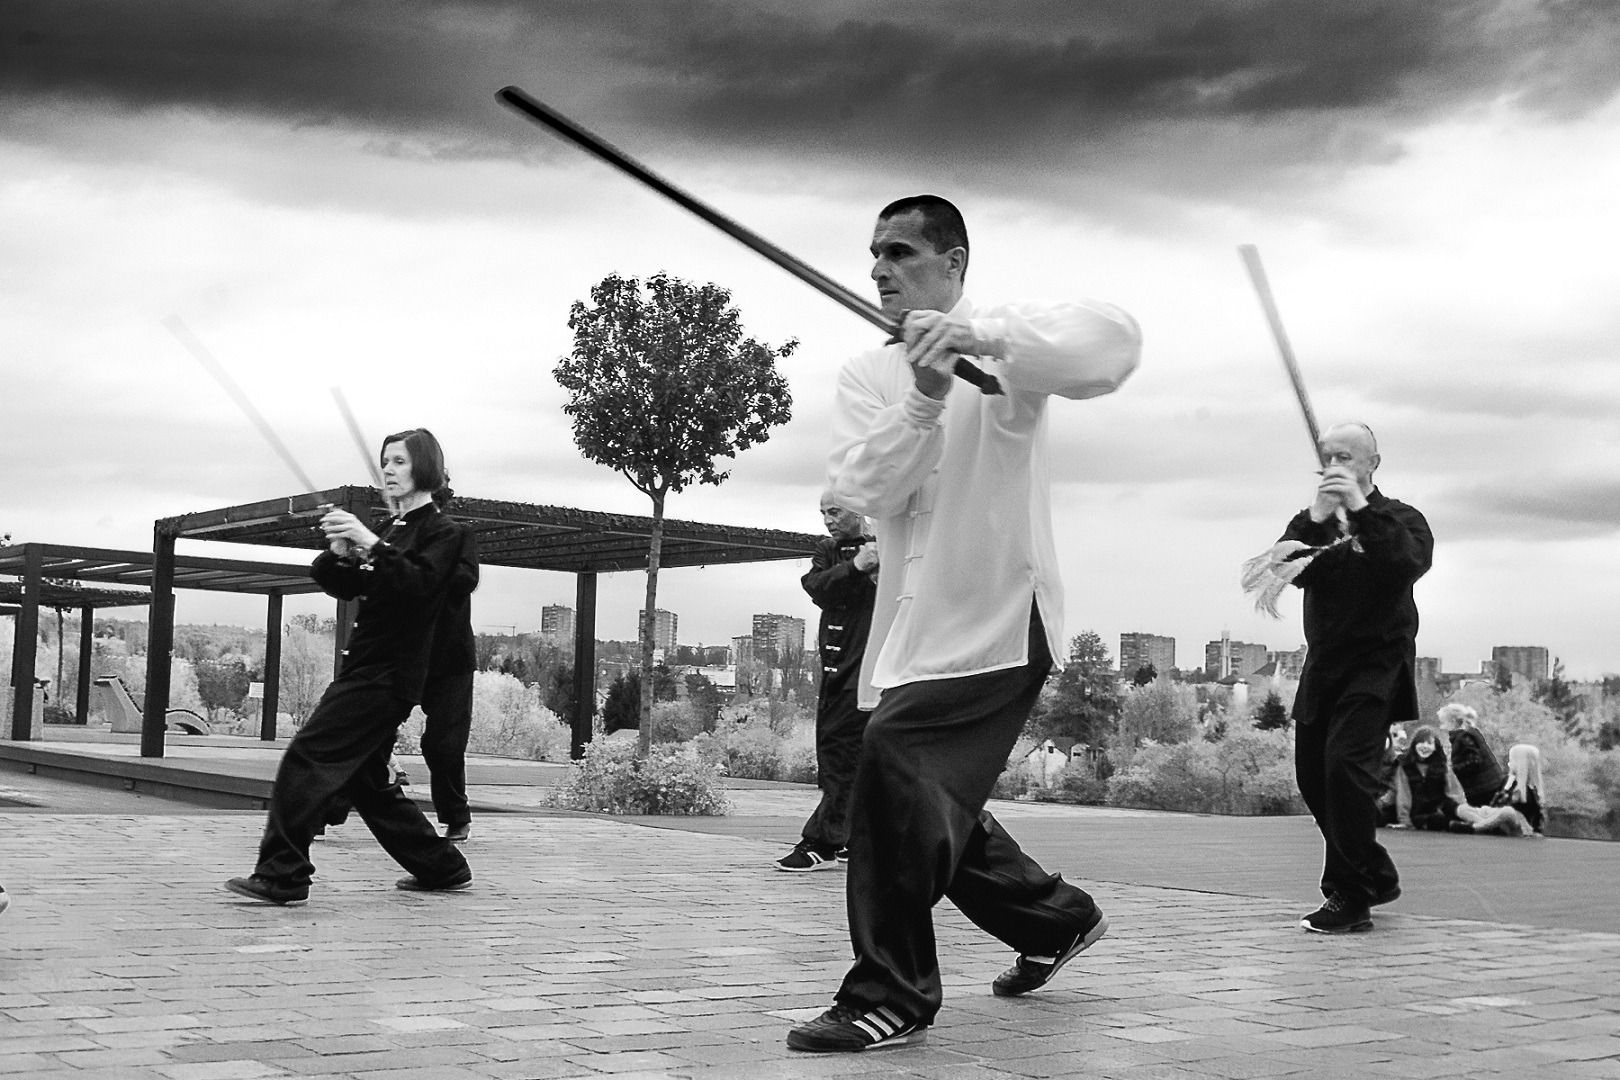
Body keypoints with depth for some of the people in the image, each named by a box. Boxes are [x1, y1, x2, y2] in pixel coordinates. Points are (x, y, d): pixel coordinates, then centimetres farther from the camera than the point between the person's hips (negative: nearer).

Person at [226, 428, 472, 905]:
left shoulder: (441, 531, -4)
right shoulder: (391, 530, 21)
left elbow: (417, 584, -22)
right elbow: (346, 586, 13)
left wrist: (370, 544, -28)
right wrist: (339, 553, -7)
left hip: (388, 673, -9)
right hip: (366, 669, 9)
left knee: (307, 757, -15)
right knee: (365, 778, 13)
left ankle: (281, 876, -15)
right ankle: (441, 867, 23)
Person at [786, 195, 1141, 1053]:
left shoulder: (1007, 338, -4)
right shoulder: (865, 375, 11)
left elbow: (1113, 343, -25)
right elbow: (866, 489, -5)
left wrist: (981, 336, -38)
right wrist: (923, 399, -21)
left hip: (995, 618, -7)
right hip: (912, 626, 7)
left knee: (895, 760, -23)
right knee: (934, 804, 16)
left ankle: (892, 996, -12)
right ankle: (1057, 918, 41)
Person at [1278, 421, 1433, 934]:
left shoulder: (1399, 518, -1)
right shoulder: (1314, 521, 13)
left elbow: (1409, 563, -23)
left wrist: (1361, 509, -25)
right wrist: (1314, 522, -19)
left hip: (1376, 664, -6)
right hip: (1323, 663, 6)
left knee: (1346, 763, -22)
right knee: (1312, 774, 9)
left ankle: (1353, 894, -13)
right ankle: (1373, 878, 28)